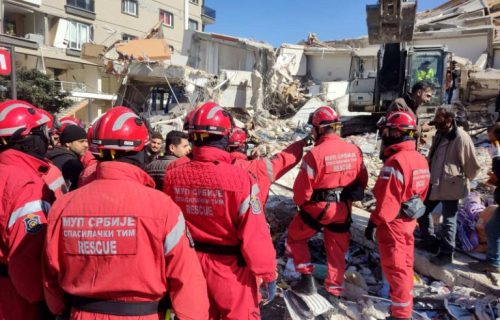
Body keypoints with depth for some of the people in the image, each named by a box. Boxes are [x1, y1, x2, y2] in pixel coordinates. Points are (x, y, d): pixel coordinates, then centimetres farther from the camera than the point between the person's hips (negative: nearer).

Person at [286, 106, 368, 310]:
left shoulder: (316, 153, -22)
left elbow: (303, 187, -18)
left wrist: (299, 202, 3)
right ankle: (334, 293, 29)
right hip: (343, 209, 5)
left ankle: (307, 279, 17)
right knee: (337, 250, 19)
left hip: (318, 208, -5)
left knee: (295, 238, 19)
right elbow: (362, 181, 7)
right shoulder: (354, 150, -4)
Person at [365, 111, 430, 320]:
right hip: (408, 220, 9)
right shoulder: (419, 159, 4)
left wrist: (374, 223, -18)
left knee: (395, 268, 4)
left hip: (392, 223, -9)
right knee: (405, 264, 23)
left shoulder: (395, 161, -26)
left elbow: (387, 199, -26)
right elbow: (421, 192, 13)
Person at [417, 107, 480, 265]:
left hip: (450, 187, -9)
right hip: (434, 184, 9)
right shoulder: (439, 135, 6)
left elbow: (473, 166, -15)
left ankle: (446, 254, 17)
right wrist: (429, 176, 14)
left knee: (448, 220, 3)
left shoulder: (461, 138, -20)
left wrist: (463, 181, 0)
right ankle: (429, 242, 34)